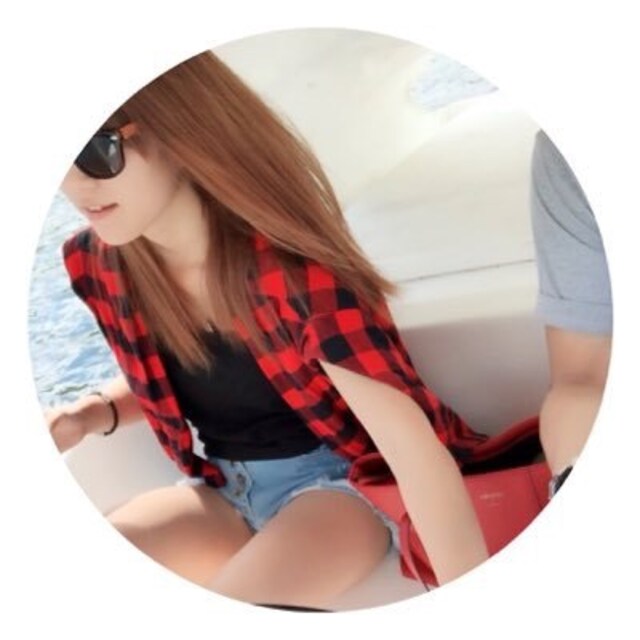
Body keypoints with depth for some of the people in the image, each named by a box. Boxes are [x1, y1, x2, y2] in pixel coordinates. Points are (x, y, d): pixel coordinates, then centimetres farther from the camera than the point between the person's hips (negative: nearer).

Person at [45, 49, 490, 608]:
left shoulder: (290, 263, -28)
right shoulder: (96, 263, -9)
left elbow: (410, 441, -30)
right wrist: (92, 413, -10)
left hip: (343, 480, -5)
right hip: (225, 488, 6)